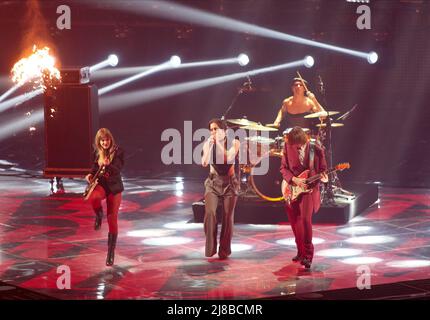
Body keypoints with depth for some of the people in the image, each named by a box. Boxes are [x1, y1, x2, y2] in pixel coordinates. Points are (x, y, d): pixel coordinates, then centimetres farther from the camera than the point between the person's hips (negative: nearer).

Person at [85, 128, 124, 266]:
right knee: (92, 197, -37)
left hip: (114, 187, -2)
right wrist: (90, 175, -4)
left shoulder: (118, 152, -8)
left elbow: (118, 169, -19)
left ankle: (111, 252, 10)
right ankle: (99, 214, -2)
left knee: (112, 220, -1)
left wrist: (107, 165, -38)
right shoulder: (97, 153, 4)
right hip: (101, 184, 2)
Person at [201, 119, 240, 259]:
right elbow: (204, 163, -12)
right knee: (210, 213, -18)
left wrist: (219, 142, -15)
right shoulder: (208, 144, 1)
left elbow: (228, 159, -19)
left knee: (228, 217, 0)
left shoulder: (234, 143, -3)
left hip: (229, 183, -1)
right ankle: (210, 248, -12)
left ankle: (224, 250, 12)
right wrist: (210, 145, -16)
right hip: (213, 182, 1)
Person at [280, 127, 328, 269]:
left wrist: (323, 177, -18)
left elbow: (322, 169, 5)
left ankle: (308, 255, -11)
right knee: (295, 222, 9)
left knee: (305, 219, -18)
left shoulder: (316, 150, -8)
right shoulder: (287, 147, -4)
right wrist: (294, 179, -14)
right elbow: (283, 168, 2)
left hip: (309, 189, -3)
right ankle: (301, 252, 27)